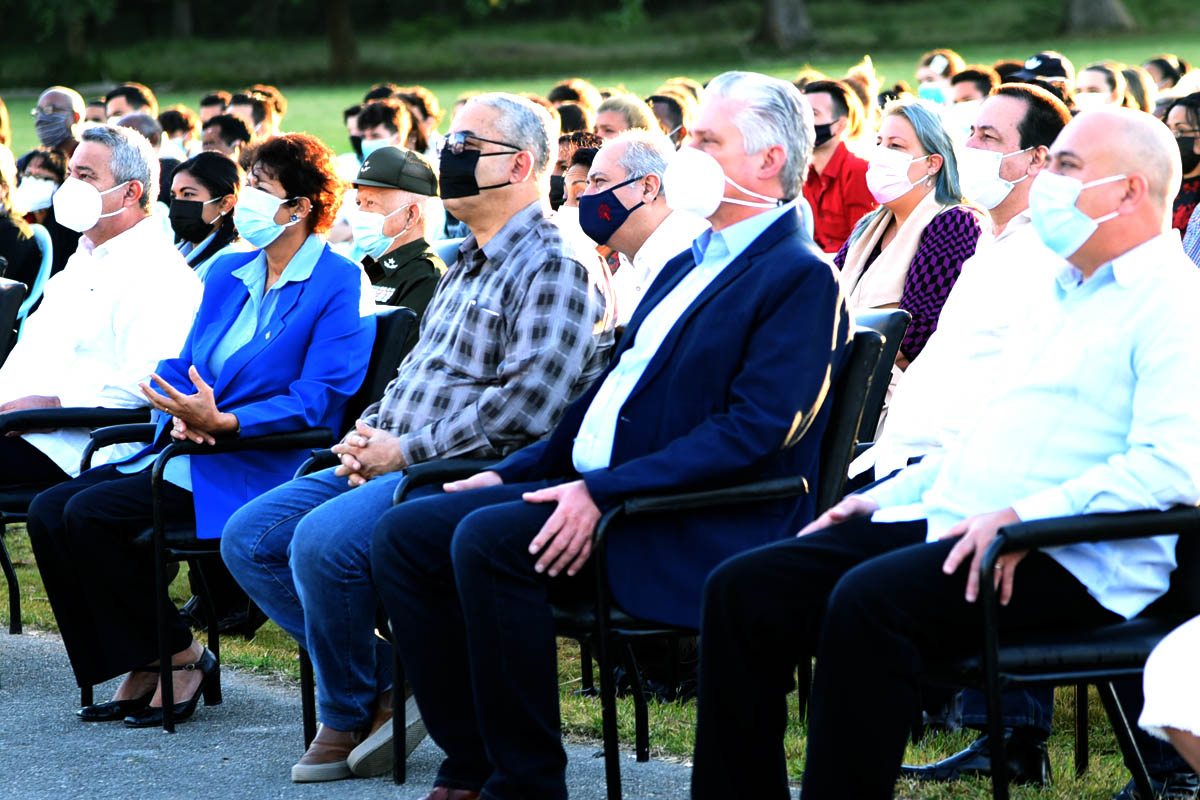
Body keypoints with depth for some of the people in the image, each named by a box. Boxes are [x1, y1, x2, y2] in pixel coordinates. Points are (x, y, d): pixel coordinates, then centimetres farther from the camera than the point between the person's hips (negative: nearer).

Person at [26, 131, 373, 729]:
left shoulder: (338, 284, -7)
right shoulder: (227, 274, 17)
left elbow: (315, 399, -15)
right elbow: (186, 365, 17)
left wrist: (220, 421, -27)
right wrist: (182, 414, -7)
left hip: (265, 470, -8)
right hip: (189, 455, 8)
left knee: (92, 513, -23)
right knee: (49, 510, -9)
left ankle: (179, 658, -7)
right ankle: (138, 667, -3)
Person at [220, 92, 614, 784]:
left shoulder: (555, 268, -10)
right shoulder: (466, 265, 22)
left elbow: (526, 408, -20)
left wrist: (405, 450, -17)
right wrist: (367, 434, 6)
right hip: (394, 463, 10)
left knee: (324, 540, -30)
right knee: (250, 538, -1)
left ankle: (348, 715, -7)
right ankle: (386, 680, -2)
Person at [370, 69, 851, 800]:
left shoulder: (802, 279, -9)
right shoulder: (689, 266, 23)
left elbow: (756, 431, -20)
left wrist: (604, 493, -24)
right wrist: (510, 472, 14)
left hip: (695, 529, -10)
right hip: (588, 487, 10)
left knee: (486, 538, -30)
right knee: (407, 533, -2)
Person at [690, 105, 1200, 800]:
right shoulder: (1055, 293, 26)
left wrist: (1024, 515, -25)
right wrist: (885, 498, 17)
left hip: (1069, 560, -9)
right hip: (947, 521, 9)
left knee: (869, 599, -34)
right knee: (743, 588, -5)